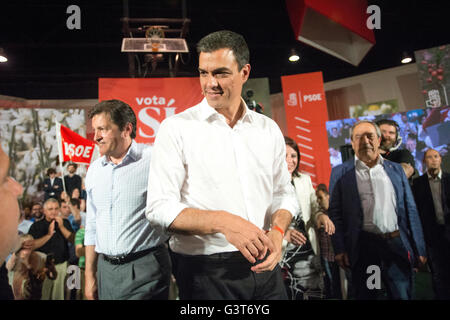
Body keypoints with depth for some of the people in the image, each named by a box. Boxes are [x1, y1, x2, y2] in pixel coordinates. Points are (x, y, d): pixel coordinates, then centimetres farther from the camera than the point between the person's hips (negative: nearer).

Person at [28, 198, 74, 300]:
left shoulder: (65, 222, 7)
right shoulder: (36, 226, 1)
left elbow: (73, 240, -3)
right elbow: (33, 245, -10)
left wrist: (61, 227, -12)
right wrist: (49, 235, -18)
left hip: (61, 265, 1)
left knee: (58, 295, 6)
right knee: (43, 295, 5)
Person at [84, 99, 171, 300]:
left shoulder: (153, 161, -13)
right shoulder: (94, 169, 8)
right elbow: (92, 226, 14)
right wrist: (89, 274, 15)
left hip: (144, 269, -5)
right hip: (106, 269, 6)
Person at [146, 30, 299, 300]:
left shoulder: (268, 129, 5)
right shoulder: (176, 128, -8)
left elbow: (283, 193, 11)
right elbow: (160, 208, -13)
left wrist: (277, 232, -10)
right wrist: (223, 222, -26)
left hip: (263, 266, 4)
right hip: (205, 272, -3)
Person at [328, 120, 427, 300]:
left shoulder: (396, 169, 10)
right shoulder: (340, 173, 2)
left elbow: (410, 210, 10)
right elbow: (335, 213, 0)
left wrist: (419, 249, 6)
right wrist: (339, 249, -6)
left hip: (397, 244, 2)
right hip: (363, 247, -2)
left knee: (402, 295, 8)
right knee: (365, 295, 9)